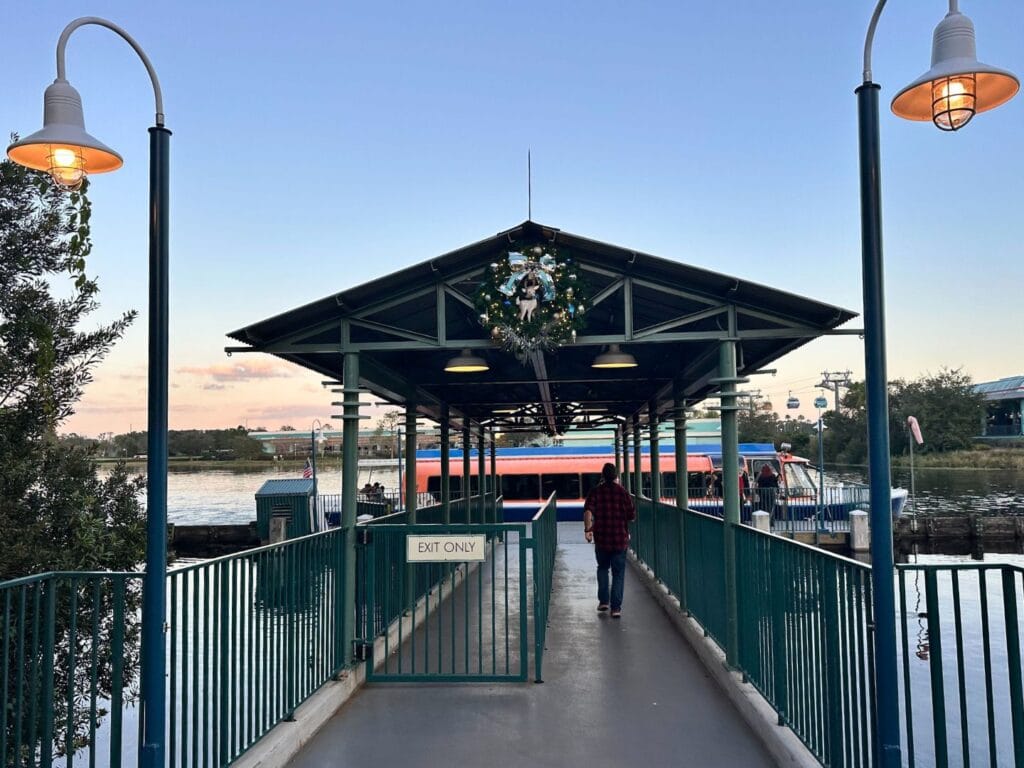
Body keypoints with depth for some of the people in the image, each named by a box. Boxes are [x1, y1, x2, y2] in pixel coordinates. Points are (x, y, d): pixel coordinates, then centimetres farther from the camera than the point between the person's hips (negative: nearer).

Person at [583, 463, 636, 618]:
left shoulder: (595, 491, -2)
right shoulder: (622, 492, -3)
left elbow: (588, 511, -16)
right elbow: (632, 515, 0)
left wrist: (587, 529, -12)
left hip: (601, 538, 1)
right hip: (620, 538, -1)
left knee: (602, 568, 21)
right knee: (618, 573, 5)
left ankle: (603, 601, 17)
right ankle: (616, 607, 0)